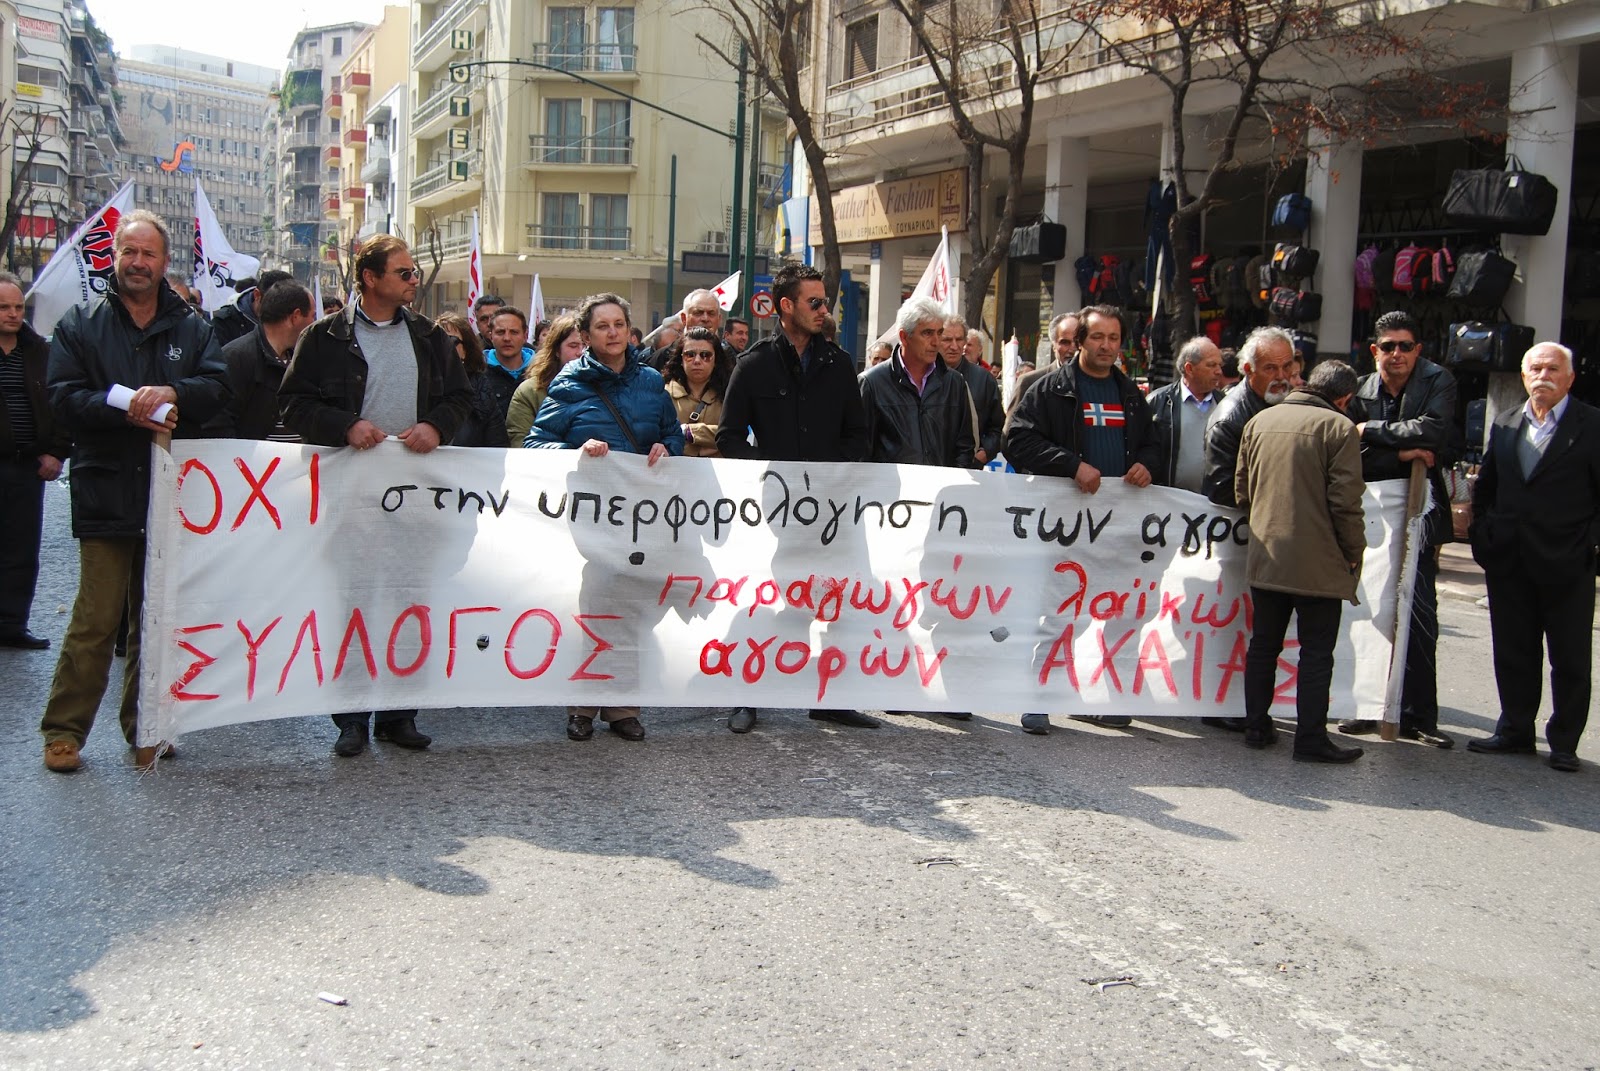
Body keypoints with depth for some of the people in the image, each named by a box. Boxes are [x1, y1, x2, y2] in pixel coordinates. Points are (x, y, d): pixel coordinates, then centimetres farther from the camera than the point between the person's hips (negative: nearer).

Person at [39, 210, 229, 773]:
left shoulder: (193, 328, 11)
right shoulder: (80, 324, 6)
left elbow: (217, 386, -1)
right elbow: (63, 397, -3)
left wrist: (171, 394, -20)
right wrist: (126, 410, -16)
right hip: (106, 492, -2)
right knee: (95, 619, -5)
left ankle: (144, 727, 20)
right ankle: (63, 730, 8)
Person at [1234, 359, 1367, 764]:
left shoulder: (1260, 420, 8)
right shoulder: (1339, 427, -9)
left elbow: (1241, 490, 13)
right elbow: (1345, 501, -13)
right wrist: (1355, 552, -1)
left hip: (1265, 556, 5)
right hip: (1317, 561, -5)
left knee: (1263, 644, 14)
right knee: (1316, 651, 1)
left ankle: (1257, 727, 19)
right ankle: (1311, 738, 1)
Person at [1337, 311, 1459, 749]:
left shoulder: (1438, 382, -3)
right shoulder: (1361, 391, 4)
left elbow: (1431, 431, -20)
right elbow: (1355, 456, -2)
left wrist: (1372, 430, -12)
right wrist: (1402, 454, -16)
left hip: (1419, 513, -3)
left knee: (1419, 617, -3)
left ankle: (1417, 716, 4)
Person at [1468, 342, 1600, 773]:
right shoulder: (1504, 425, 10)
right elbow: (1484, 489, 17)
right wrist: (1482, 536, 7)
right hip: (1509, 563, 4)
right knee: (1513, 654, 12)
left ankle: (1564, 743, 14)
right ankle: (1515, 731, 23)